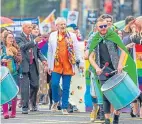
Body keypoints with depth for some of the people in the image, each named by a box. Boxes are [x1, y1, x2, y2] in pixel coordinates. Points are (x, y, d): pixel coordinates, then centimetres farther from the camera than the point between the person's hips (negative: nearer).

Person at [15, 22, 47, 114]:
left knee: (35, 85, 9)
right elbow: (22, 47, -23)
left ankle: (33, 103, 29)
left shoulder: (33, 37, 13)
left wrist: (43, 59, 2)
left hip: (33, 64, 5)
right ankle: (25, 107, -3)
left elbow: (38, 50, 18)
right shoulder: (19, 38, -4)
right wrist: (34, 41, -31)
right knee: (25, 86, -6)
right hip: (24, 64, -5)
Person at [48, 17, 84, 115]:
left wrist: (81, 62, 0)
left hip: (68, 66, 0)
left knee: (66, 87, 1)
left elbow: (77, 50, 8)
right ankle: (56, 101, 15)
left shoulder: (72, 36, 8)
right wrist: (49, 65, 9)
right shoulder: (52, 36, 8)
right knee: (54, 84, -12)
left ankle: (64, 108, 9)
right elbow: (50, 51, 10)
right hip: (56, 65, 0)